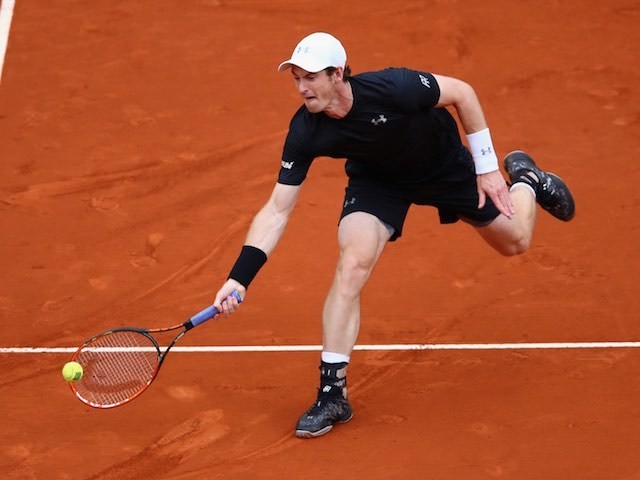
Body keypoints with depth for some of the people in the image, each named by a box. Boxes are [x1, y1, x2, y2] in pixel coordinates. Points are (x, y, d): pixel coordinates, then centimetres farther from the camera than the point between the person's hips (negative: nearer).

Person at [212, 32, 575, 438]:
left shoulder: (393, 88, -40)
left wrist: (487, 167, -19)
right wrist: (239, 278, -35)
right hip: (377, 178, 1)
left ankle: (524, 179, 48)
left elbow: (462, 92, -22)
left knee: (514, 241, 11)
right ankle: (333, 395, -14)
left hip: (444, 163, -1)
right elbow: (277, 211, -25)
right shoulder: (305, 133, -31)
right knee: (352, 265, -22)